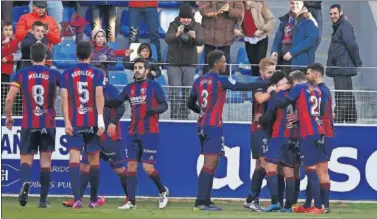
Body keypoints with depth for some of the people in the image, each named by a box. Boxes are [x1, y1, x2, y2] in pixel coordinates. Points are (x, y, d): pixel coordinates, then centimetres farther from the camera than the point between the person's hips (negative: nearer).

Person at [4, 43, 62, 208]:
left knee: (26, 159, 5)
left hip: (28, 124, 0)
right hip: (48, 124, 0)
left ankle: (25, 182, -26)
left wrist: (8, 117, 8)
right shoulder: (54, 74, 0)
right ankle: (43, 199, 5)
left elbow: (9, 98, -6)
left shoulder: (21, 74, -1)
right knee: (46, 161, 7)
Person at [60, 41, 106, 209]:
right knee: (94, 160, 12)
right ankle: (93, 200, 19)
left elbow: (64, 98, -3)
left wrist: (67, 122, -4)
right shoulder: (97, 74, 0)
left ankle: (77, 198, -22)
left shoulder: (67, 74, 4)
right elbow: (99, 96, -11)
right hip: (92, 123, 0)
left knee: (74, 159, -6)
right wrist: (101, 120, -14)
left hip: (74, 123, 0)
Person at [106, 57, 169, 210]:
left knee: (148, 167, -9)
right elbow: (116, 102, 15)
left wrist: (155, 110, -26)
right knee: (131, 166, 0)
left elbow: (164, 105, -5)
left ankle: (163, 191, 18)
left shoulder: (154, 86, -3)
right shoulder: (130, 88, 11)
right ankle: (131, 202, 3)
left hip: (149, 133, -5)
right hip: (133, 133, 5)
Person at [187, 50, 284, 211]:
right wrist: (269, 83, -4)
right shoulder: (220, 81, -10)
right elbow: (246, 87, -10)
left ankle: (205, 200, 14)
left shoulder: (198, 81, 11)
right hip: (213, 126, -8)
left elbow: (190, 104, 17)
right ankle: (201, 202, -12)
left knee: (211, 163, 14)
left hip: (202, 125, 8)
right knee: (210, 164, -8)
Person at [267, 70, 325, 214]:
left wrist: (272, 92, 9)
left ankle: (318, 207, -13)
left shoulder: (299, 88, -3)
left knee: (311, 169, -8)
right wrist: (297, 118, 31)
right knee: (311, 170, 13)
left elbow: (281, 104, -6)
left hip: (308, 134, -7)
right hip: (317, 132, 7)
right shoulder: (316, 90, 17)